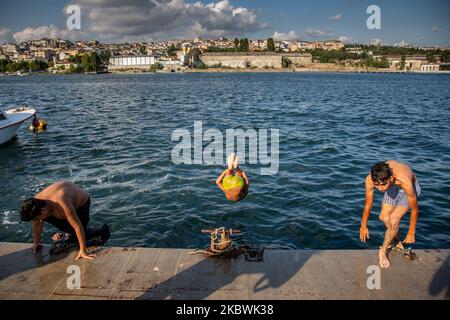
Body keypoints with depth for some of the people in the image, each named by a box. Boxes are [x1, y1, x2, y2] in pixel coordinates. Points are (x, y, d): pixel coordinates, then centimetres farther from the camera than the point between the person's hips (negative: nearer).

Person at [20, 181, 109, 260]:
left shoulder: (63, 205, -44)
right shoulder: (37, 202, -24)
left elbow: (78, 227, -41)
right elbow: (36, 224, -5)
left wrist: (83, 251, -38)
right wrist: (36, 243, 2)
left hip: (82, 203, -7)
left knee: (74, 238, -13)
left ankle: (103, 231, 8)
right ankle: (70, 232, 15)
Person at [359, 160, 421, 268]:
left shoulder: (405, 181, -44)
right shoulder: (370, 179, -34)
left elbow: (415, 210, -26)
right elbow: (368, 205, -16)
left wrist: (411, 233, -14)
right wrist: (363, 226, -3)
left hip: (410, 187, -4)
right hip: (393, 187, 4)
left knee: (393, 220, -17)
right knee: (384, 217, -6)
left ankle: (383, 251, 3)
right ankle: (396, 241, 23)